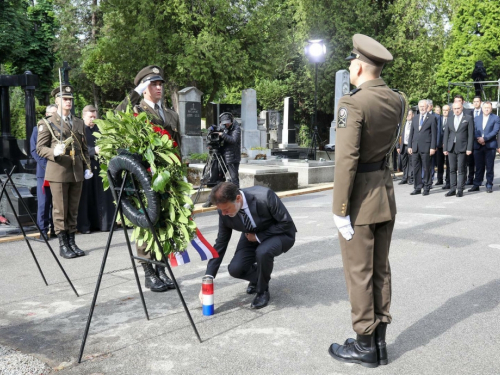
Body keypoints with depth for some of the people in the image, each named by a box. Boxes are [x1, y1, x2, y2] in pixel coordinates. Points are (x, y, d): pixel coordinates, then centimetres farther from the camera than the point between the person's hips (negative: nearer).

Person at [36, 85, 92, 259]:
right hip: (58, 173, -4)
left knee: (73, 210, 9)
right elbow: (40, 148, -4)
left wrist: (87, 167, 8)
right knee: (60, 210, 0)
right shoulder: (47, 123, 1)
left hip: (77, 173, 4)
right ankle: (63, 245, 7)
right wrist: (54, 152, -23)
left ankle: (72, 242, 17)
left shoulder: (79, 123, 15)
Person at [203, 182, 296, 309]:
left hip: (280, 234, -4)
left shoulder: (264, 196, -34)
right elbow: (220, 244, -10)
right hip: (252, 237, 4)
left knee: (263, 252, -36)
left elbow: (287, 223, -23)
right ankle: (258, 277, 17)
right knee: (235, 269, -17)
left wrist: (258, 236, -24)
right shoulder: (224, 212, -19)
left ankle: (263, 291, -8)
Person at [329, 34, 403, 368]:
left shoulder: (353, 103, -18)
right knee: (381, 269, 15)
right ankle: (380, 341, 26)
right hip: (386, 193, 8)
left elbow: (346, 160, -22)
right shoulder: (397, 101, 5)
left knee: (359, 272, 4)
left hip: (361, 196, -8)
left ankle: (365, 345, 17)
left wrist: (340, 210, -17)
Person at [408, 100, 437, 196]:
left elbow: (434, 133, -4)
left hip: (426, 148, -5)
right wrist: (409, 146, 9)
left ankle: (426, 188, 9)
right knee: (416, 169, 6)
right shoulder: (415, 118, 16)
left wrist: (433, 147, -10)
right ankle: (418, 188, 13)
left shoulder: (432, 118, 1)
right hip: (415, 147, 5)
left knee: (426, 169, 1)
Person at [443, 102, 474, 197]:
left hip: (462, 148, -4)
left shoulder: (468, 118, 2)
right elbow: (446, 134, 13)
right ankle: (453, 189, 9)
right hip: (451, 148, 4)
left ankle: (460, 190, 1)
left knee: (461, 170, -3)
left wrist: (469, 148, -9)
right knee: (452, 169, 4)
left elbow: (470, 134, -2)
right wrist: (445, 148, 6)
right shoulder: (450, 119, 13)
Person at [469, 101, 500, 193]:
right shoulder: (476, 118, 15)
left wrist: (484, 138, -17)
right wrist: (478, 138, -13)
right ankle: (476, 185, 11)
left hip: (490, 145, -3)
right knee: (479, 167, 6)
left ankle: (489, 185, 7)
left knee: (489, 167, 0)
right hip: (478, 146, 3)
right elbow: (474, 131, 7)